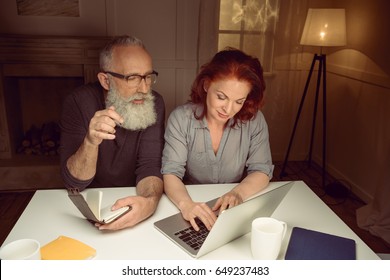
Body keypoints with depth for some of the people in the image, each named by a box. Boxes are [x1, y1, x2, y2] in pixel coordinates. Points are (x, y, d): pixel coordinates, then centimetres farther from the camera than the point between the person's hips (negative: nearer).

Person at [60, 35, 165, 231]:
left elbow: (150, 165, -17)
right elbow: (74, 182, -16)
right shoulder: (79, 102, -14)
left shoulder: (154, 104, -11)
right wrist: (91, 142, -35)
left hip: (134, 199, 2)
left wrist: (150, 200, -39)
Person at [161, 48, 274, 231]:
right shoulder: (181, 118, -10)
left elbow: (262, 170, -4)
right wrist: (185, 203, -35)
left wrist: (238, 193, -25)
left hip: (235, 213, 2)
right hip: (194, 216, -1)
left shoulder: (254, 121, -5)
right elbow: (171, 173, -15)